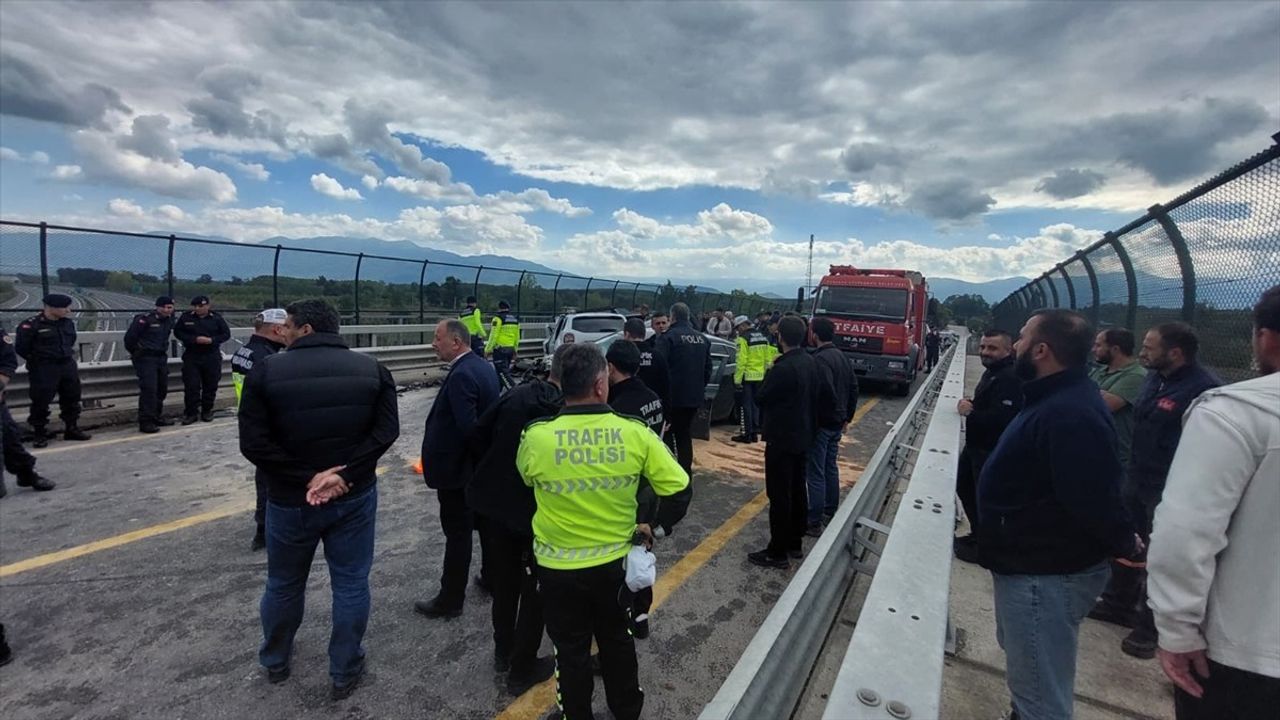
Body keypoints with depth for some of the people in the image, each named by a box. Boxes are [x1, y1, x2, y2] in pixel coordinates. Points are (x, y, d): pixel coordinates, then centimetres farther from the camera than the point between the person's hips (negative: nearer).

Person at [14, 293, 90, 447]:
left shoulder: (68, 323, 6)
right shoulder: (30, 325, -13)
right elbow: (21, 348, -7)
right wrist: (38, 360, 0)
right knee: (41, 402, -1)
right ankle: (40, 434, 9)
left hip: (68, 366, 6)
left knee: (71, 399, 12)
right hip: (43, 370, -6)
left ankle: (72, 429, 24)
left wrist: (67, 356, 14)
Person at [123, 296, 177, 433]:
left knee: (162, 389, 12)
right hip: (146, 359, -8)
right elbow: (130, 337, -11)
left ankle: (157, 417, 26)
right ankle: (145, 422, -8)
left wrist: (162, 351, 19)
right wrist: (134, 352, 2)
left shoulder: (169, 320, 10)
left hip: (161, 358, 8)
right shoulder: (145, 319, -14)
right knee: (148, 389, -12)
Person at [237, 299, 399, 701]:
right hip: (355, 497, 1)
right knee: (351, 584, 14)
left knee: (284, 585, 22)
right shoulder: (371, 368, -5)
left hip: (290, 500, 0)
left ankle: (275, 662, 45)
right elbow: (387, 430, -11)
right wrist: (344, 474, -13)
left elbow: (254, 444, -15)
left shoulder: (266, 371, -10)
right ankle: (345, 674, 27)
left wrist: (305, 478, -11)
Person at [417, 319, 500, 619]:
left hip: (457, 468, -9)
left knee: (457, 533, 3)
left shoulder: (461, 375, -24)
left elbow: (467, 426, -30)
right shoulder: (483, 366, 5)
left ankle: (451, 599, 18)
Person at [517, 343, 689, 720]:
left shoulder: (536, 436, -20)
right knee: (618, 642, 26)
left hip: (558, 567, -1)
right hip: (616, 562, 2)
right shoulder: (635, 433, -18)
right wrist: (654, 528, 3)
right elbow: (678, 489, -11)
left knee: (571, 650, 21)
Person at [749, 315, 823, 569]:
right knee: (797, 492, 17)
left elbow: (761, 399, -15)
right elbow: (815, 397, 12)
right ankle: (794, 543, 29)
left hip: (781, 439, -9)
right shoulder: (810, 363, 4)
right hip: (803, 437, 9)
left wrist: (769, 372, -3)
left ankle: (778, 552, 7)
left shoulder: (783, 368, -23)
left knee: (779, 496, -1)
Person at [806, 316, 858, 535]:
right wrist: (847, 417, 20)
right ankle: (830, 513, 31)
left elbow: (825, 391, -28)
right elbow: (853, 388, 14)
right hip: (837, 423, 9)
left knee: (815, 473, -2)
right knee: (830, 468, 20)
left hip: (821, 423, -9)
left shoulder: (820, 359, -20)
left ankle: (814, 522, 4)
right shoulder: (843, 356, 9)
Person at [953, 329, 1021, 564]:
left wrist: (970, 412, -20)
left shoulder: (1010, 378, -22)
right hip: (976, 445, 11)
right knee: (964, 487, 20)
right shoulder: (991, 372, 11)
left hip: (992, 451, -11)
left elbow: (1001, 417, -33)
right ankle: (978, 534, 37)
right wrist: (970, 403, 5)